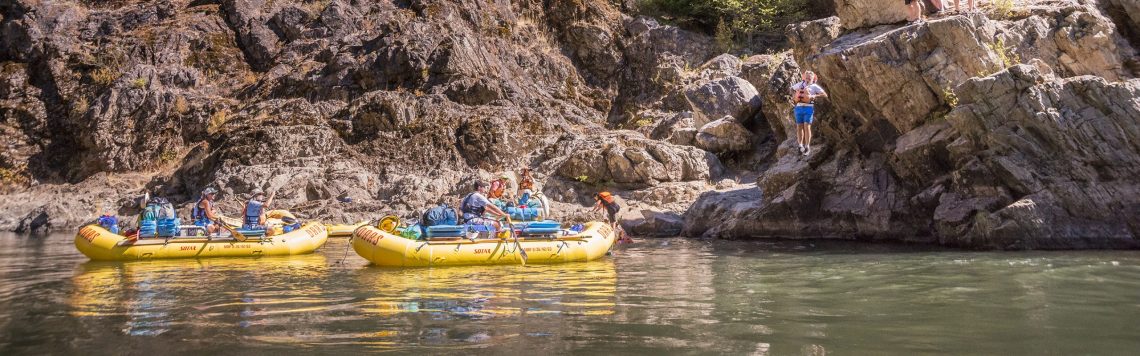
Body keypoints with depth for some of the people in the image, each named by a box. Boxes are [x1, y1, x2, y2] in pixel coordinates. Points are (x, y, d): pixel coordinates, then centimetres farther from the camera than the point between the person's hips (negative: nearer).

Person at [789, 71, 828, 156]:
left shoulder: (815, 86, 4)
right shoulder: (800, 84, 15)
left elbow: (825, 95, -2)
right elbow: (792, 88, 34)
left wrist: (814, 96, -12)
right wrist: (794, 95, 16)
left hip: (809, 108, -4)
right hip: (799, 107, 4)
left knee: (807, 127, -9)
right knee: (799, 127, 5)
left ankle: (807, 147, -4)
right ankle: (800, 146, 14)